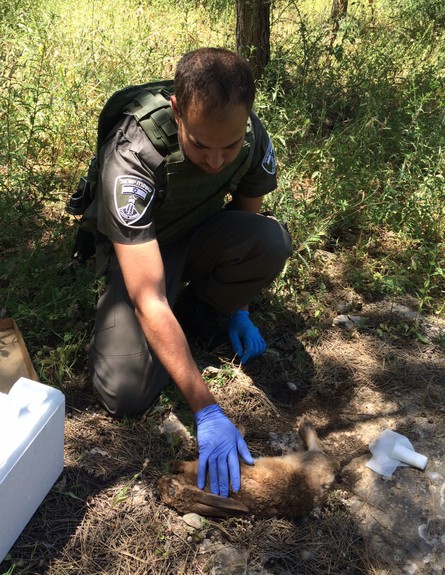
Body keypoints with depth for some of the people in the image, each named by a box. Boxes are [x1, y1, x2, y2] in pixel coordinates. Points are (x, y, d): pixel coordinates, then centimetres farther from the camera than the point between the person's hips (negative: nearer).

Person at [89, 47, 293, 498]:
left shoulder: (254, 138, -20)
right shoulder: (130, 161, -35)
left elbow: (246, 216, 1)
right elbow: (149, 303, -38)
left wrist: (238, 311, 0)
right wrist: (206, 411, -38)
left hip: (202, 236, 3)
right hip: (137, 251, -3)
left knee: (272, 242, -31)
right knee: (125, 395, -21)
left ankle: (198, 308, -1)